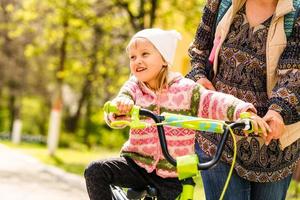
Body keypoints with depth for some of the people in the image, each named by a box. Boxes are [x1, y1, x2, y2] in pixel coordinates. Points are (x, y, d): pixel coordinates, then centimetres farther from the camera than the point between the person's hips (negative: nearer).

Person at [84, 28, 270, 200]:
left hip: (173, 175, -2)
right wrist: (121, 105, -40)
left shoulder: (185, 89, -7)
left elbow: (215, 102, -19)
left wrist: (245, 112, -39)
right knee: (95, 171, -18)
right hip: (138, 164, 2)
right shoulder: (134, 87, 0)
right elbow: (112, 118, -14)